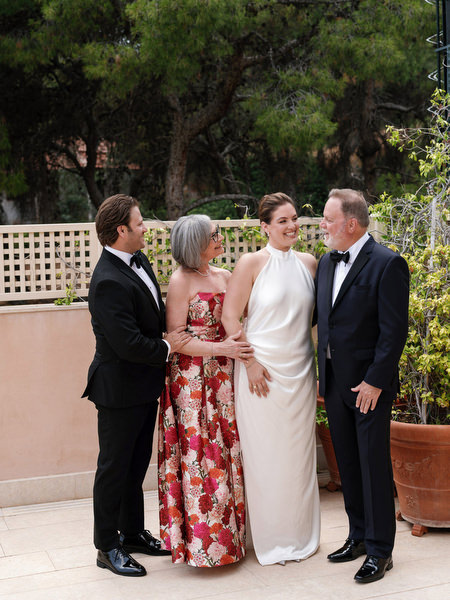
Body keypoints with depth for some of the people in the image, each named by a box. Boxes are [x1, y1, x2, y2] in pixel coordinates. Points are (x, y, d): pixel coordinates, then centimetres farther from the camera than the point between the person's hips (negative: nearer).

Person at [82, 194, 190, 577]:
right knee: (115, 467, 6)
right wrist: (167, 348, -13)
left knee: (137, 463, 20)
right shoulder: (109, 282, -26)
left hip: (144, 386, 9)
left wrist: (174, 329, 1)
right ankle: (108, 547, 20)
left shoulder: (137, 261, 4)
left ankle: (133, 533, 36)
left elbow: (156, 312, 19)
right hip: (120, 390, -9)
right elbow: (128, 344, -28)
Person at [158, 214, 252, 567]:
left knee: (226, 448, 8)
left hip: (223, 375, 6)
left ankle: (228, 531, 21)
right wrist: (221, 348, -18)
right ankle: (201, 538, 10)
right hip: (192, 376, -6)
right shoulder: (181, 281, -8)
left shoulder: (225, 276, 11)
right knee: (198, 452, -1)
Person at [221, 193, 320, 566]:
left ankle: (300, 535, 28)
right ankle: (270, 539, 18)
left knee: (299, 452, 12)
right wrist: (250, 362, -13)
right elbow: (230, 317, -8)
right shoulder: (252, 263, -6)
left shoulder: (309, 263, 8)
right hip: (262, 371, -4)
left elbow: (314, 318, 13)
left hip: (300, 372, 5)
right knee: (265, 454, 3)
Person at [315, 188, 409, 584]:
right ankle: (359, 536, 29)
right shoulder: (327, 262, 10)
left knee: (374, 466, 1)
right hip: (335, 383, 7)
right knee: (348, 465, 15)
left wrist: (375, 382, -17)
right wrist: (322, 373, 10)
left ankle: (380, 551, 12)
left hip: (370, 386, -7)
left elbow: (395, 330, -16)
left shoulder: (387, 264, -13)